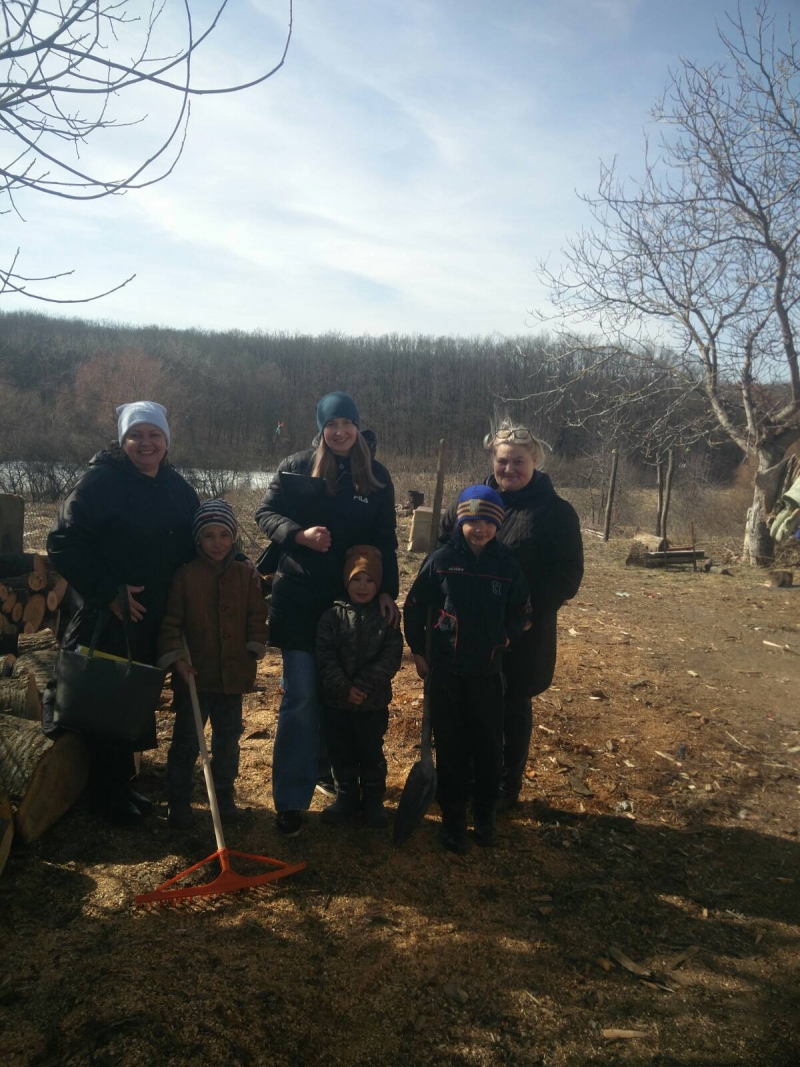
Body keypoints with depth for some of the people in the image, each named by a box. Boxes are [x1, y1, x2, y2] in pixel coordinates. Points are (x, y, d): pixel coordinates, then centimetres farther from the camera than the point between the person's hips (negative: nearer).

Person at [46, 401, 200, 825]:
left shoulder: (177, 487, 7)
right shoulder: (101, 480, -12)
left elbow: (191, 549, 16)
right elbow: (64, 544, -16)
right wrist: (108, 593, -19)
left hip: (155, 619, 6)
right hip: (106, 616, -6)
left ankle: (122, 785, 33)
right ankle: (107, 797, 22)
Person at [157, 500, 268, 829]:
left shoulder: (245, 574, 1)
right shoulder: (185, 575, -6)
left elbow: (257, 615, 6)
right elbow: (171, 621, -5)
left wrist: (255, 648, -3)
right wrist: (174, 655, -15)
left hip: (233, 675, 3)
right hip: (193, 674, -3)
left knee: (228, 739, 15)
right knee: (186, 740, 7)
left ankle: (225, 795, 31)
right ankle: (179, 802, 20)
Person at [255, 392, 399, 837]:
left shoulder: (377, 475, 6)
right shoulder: (297, 467, -1)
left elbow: (386, 540, 7)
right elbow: (266, 513, -1)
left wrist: (388, 590, -2)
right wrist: (300, 534, -21)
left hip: (353, 599, 3)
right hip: (299, 598, -2)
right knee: (301, 698, -3)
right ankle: (291, 800, 4)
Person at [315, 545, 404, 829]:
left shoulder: (386, 617, -3)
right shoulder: (332, 616, -3)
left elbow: (391, 656, -10)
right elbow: (325, 657, -9)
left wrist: (364, 686, -19)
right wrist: (344, 688, -20)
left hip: (373, 702, -1)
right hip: (336, 701, 1)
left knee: (371, 753, 12)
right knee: (340, 752, 14)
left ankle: (373, 799, 30)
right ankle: (346, 796, 32)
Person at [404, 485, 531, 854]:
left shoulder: (508, 565, -4)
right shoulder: (441, 560, -7)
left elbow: (520, 612, 9)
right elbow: (415, 606, 2)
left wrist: (506, 638, -4)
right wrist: (418, 651, 4)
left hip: (488, 671, 1)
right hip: (445, 670, -1)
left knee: (488, 744, 10)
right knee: (450, 745, 8)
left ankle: (485, 813, 30)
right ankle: (452, 817, 23)